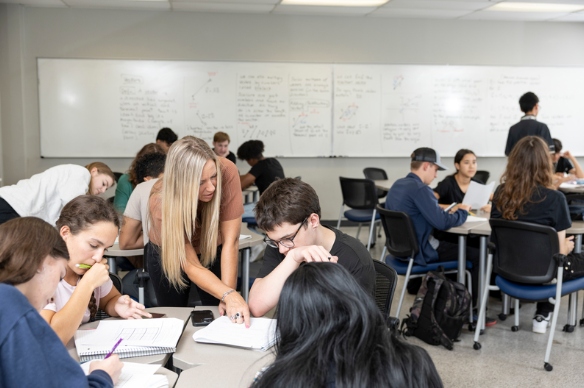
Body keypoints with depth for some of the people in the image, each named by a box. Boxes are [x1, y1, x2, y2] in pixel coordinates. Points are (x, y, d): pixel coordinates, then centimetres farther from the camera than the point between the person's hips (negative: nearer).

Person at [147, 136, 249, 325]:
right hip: (167, 255, -1)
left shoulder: (226, 171, -34)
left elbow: (230, 242, -30)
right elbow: (191, 267, -32)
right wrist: (228, 294, -48)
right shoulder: (160, 204, -35)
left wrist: (230, 298, -35)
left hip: (213, 251, 1)